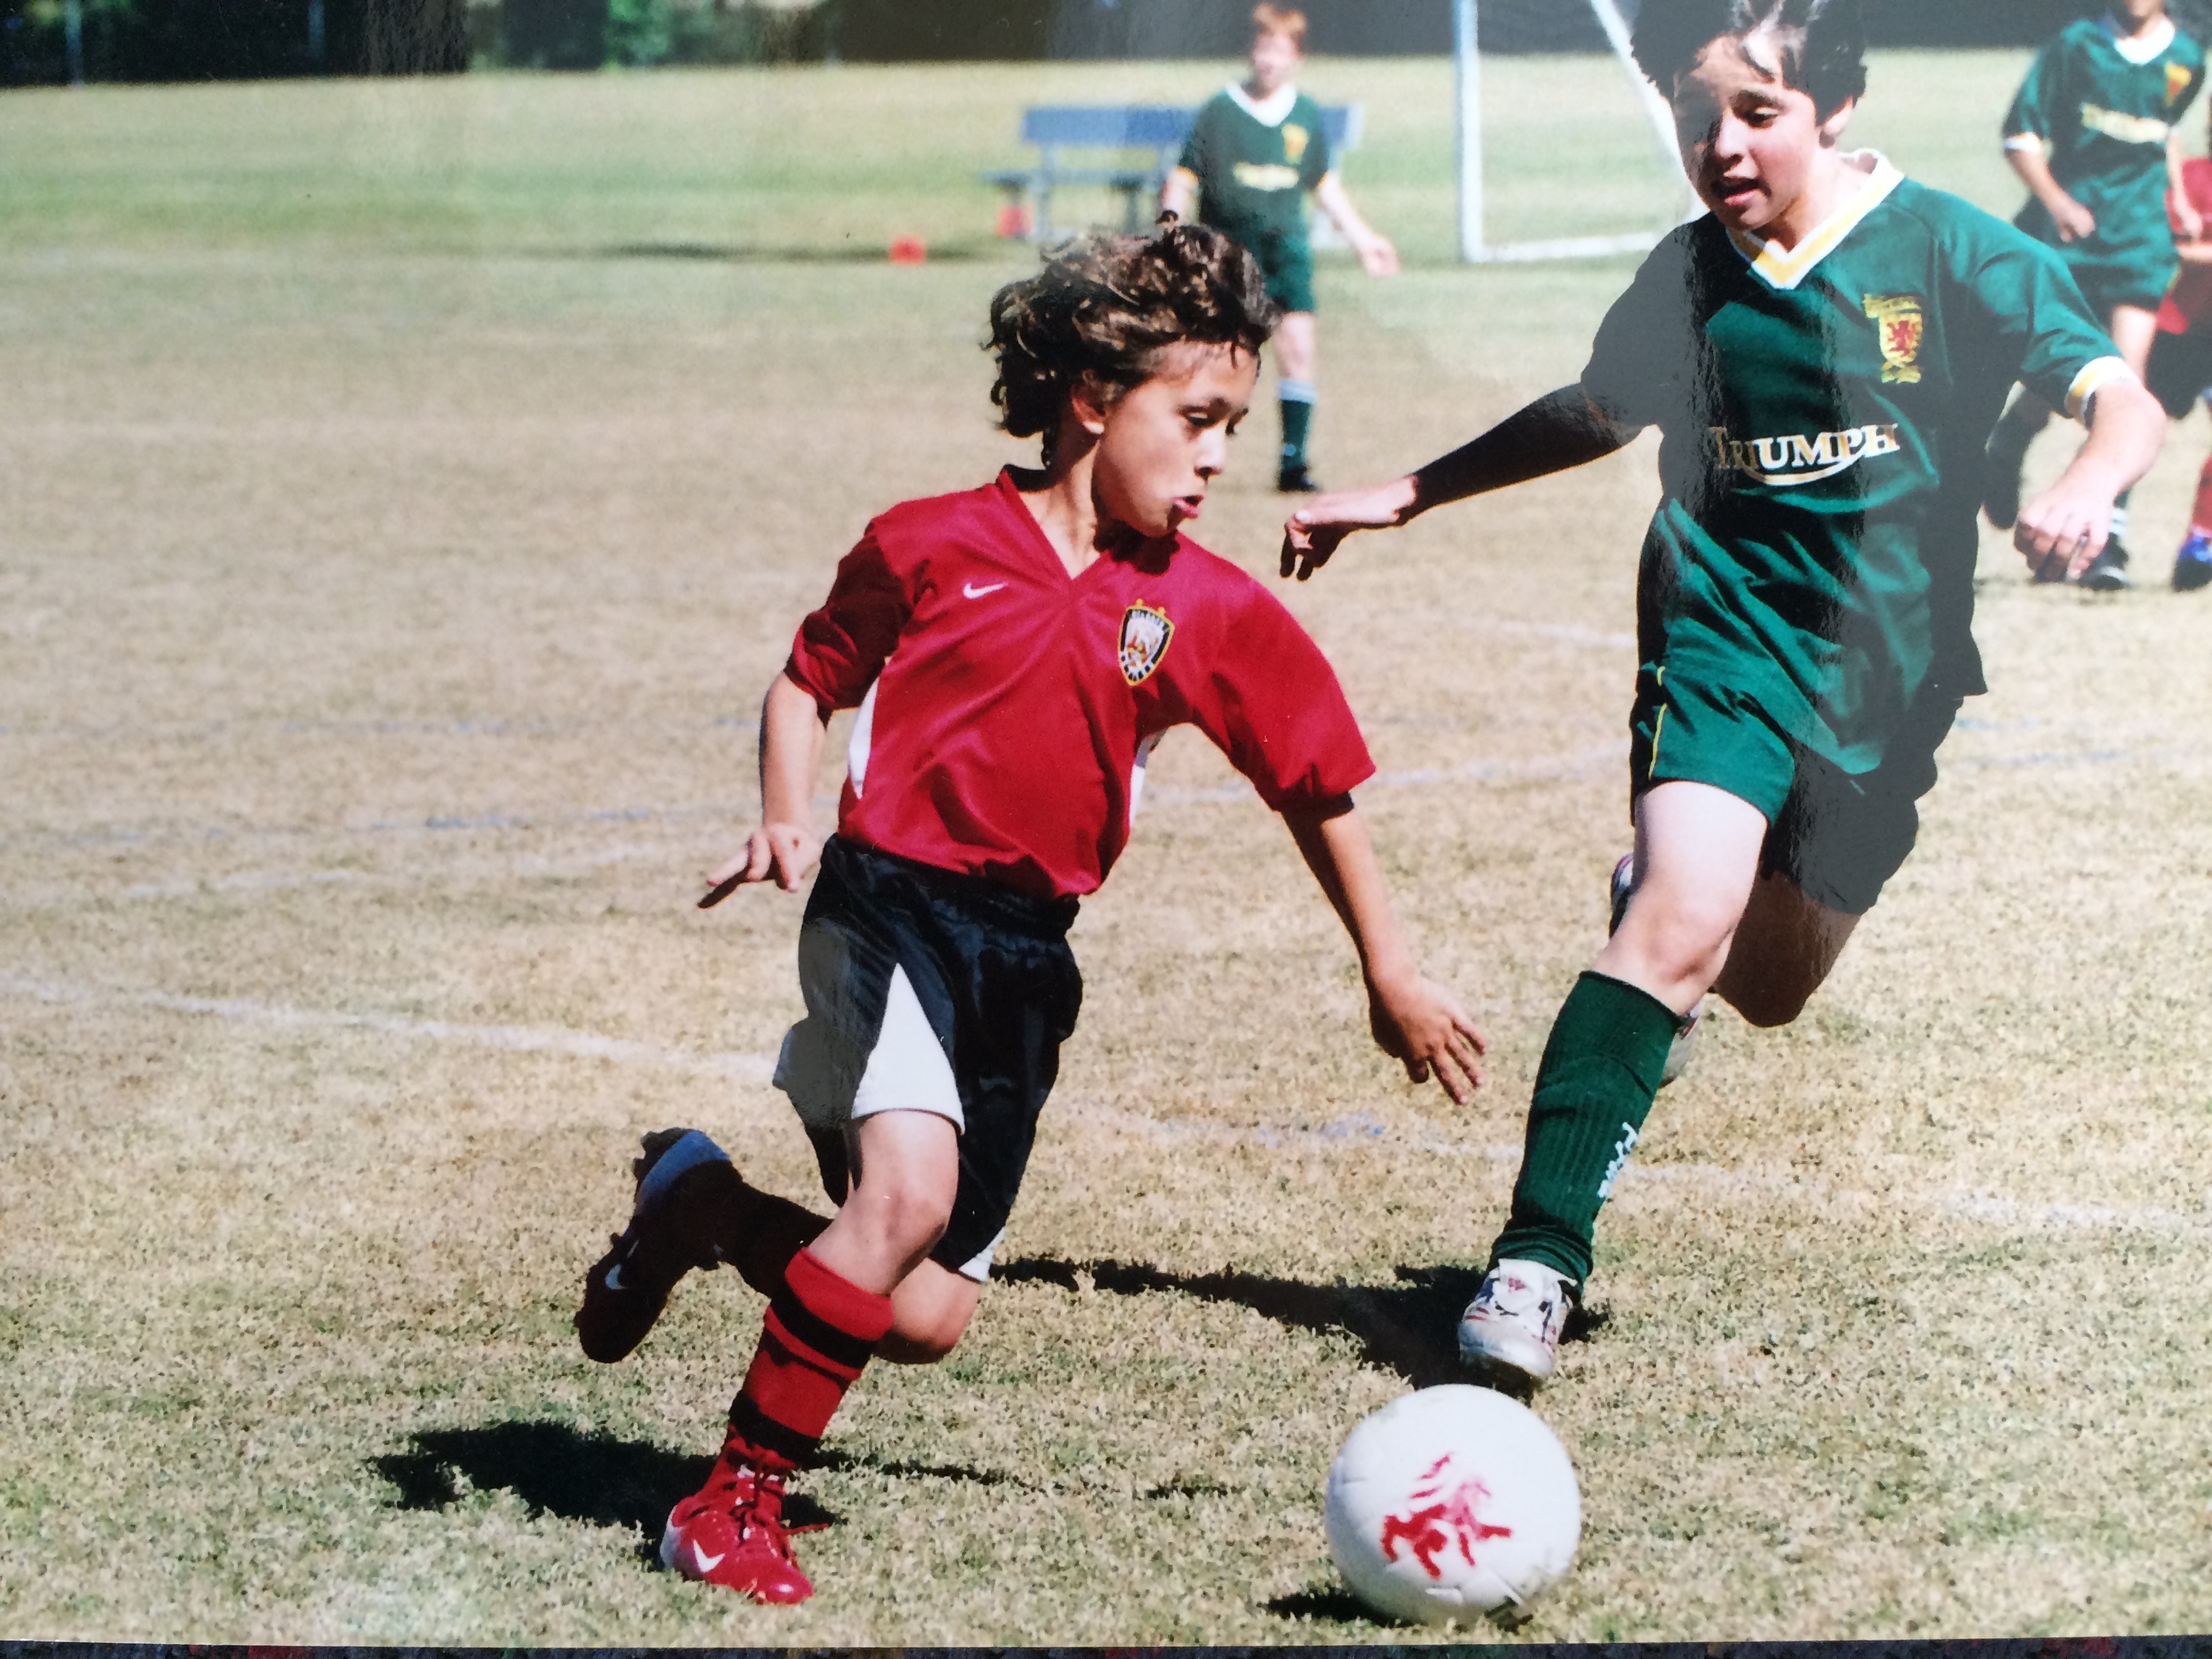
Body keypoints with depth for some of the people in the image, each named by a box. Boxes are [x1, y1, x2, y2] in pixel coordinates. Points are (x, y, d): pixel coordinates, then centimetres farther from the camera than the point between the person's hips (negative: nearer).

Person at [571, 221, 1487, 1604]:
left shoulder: (1210, 612, 4)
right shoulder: (931, 548, -2)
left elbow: (1318, 786, 12)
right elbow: (811, 682, 12)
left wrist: (1393, 976, 13)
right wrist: (788, 823, -5)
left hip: (1025, 956, 4)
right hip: (887, 905, -4)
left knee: (926, 1318, 2)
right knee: (911, 1185, -29)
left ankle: (703, 1206, 31)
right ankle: (737, 1500, -16)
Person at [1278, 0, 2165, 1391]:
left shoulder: (1950, 254, -8)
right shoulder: (1691, 276, 2)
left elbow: (2125, 404, -13)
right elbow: (1600, 413, 21)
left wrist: (2087, 486, -37)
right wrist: (1402, 498, 23)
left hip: (1885, 670, 1)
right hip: (1727, 635, -1)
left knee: (1770, 989, 14)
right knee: (1684, 923, -25)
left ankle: (1663, 890, 52)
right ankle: (1539, 1258, -27)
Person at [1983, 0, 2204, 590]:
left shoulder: (2185, 60, 9)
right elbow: (2021, 135, 0)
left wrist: (2179, 202, 19)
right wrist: (2056, 201, -14)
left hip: (2141, 232, 2)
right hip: (2069, 227, -2)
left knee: (2126, 375, -13)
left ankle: (2109, 535, -12)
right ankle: (2004, 451, 31)